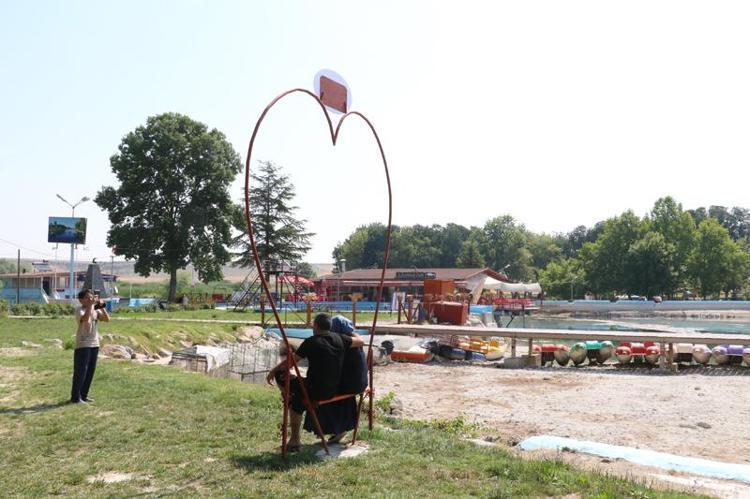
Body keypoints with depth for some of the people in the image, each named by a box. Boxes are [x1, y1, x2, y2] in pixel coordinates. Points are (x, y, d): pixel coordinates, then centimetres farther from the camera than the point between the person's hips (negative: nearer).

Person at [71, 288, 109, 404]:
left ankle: (83, 395, 22)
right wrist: (90, 305, -30)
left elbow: (107, 319, -1)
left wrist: (101, 306, -9)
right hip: (83, 345, -6)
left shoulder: (96, 310, 9)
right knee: (81, 371, -3)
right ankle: (75, 397, 6)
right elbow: (85, 319, -29)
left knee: (90, 371, 11)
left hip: (94, 344, 7)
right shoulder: (80, 310, -8)